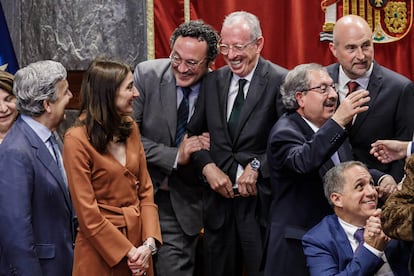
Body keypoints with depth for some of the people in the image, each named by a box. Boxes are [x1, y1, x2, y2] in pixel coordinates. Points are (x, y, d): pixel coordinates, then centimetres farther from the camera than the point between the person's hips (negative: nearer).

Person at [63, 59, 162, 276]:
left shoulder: (130, 128, 4)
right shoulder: (77, 140, -16)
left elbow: (145, 189, 4)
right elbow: (87, 214, -15)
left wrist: (149, 242, -8)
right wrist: (127, 252, -13)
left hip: (137, 236, 6)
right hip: (102, 249, -6)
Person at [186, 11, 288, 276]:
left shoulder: (280, 81, -8)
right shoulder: (212, 81, 8)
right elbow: (194, 132, 13)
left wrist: (257, 167, -17)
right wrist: (208, 167, -3)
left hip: (260, 196, -5)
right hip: (218, 194, 5)